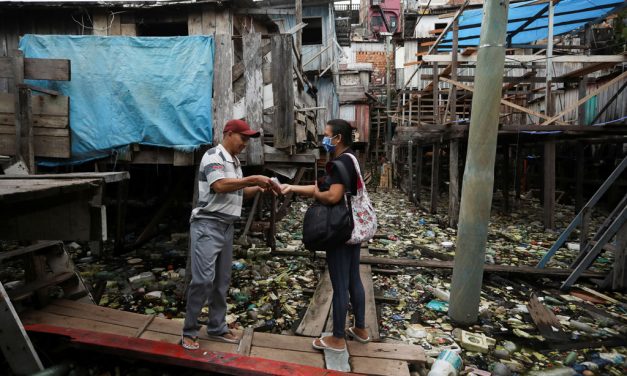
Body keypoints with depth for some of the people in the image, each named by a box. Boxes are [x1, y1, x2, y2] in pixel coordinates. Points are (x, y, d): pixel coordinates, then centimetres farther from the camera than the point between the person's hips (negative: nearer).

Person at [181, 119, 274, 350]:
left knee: (222, 281, 12)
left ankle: (217, 328, 23)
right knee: (203, 279, -8)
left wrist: (258, 188, 3)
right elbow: (220, 185, -25)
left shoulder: (235, 162, 17)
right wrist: (252, 179, -21)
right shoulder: (213, 156, -10)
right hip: (207, 225, -9)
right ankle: (189, 331, 6)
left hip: (227, 226, 9)